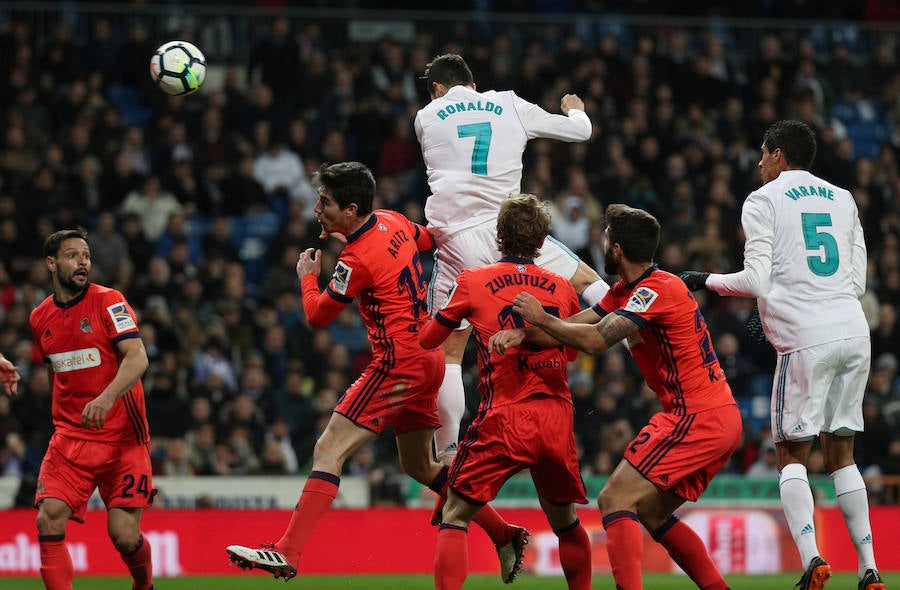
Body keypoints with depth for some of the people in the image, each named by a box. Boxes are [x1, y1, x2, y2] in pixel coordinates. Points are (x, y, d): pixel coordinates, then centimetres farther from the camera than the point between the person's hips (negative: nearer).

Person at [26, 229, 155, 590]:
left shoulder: (108, 301, -7)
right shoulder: (40, 318, 9)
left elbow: (137, 358, -19)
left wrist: (107, 398, -35)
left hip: (122, 437, -4)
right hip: (70, 438, 4)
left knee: (125, 536, -6)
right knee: (49, 520, -17)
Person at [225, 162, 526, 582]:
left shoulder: (357, 260, -18)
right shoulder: (391, 221, 6)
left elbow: (317, 316, -5)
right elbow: (429, 239, 26)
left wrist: (308, 276, 11)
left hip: (398, 364, -10)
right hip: (428, 359, 10)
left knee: (329, 450, -14)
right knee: (419, 465, 23)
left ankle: (287, 552, -24)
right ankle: (505, 536, 28)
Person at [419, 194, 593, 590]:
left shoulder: (473, 282, 1)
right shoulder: (562, 288, 11)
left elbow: (426, 341, 13)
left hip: (504, 419, -3)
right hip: (558, 421, 3)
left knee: (455, 516, 3)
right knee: (564, 520, 21)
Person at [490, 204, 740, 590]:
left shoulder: (657, 290, -15)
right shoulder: (624, 292, 16)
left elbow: (595, 340, -23)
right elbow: (576, 325, 12)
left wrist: (541, 318, -10)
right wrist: (522, 334, -5)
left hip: (696, 419, -10)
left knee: (615, 500, -15)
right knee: (652, 513, 18)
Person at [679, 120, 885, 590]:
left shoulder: (764, 200, 2)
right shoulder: (842, 200, 18)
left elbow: (756, 281, -6)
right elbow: (858, 282, 17)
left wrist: (706, 281, 9)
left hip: (808, 339, -5)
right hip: (854, 333, 5)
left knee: (792, 456, 2)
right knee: (840, 453, 12)